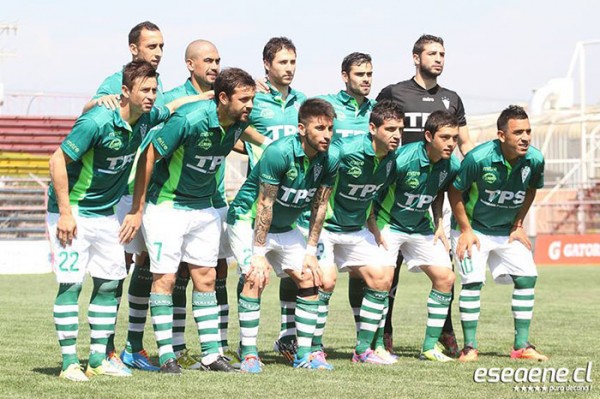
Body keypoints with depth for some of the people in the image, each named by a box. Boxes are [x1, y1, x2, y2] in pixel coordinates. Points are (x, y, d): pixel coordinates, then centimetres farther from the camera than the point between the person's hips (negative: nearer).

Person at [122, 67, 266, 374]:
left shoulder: (239, 123, -8)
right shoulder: (190, 119, -27)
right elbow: (149, 156, -21)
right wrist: (137, 209, -18)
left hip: (203, 208, 7)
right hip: (166, 206, -6)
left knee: (205, 277, 7)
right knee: (165, 278, -6)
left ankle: (211, 355, 11)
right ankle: (166, 357, -2)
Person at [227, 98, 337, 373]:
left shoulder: (328, 161, -10)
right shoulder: (279, 153, -28)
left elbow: (319, 207, -1)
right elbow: (265, 204, -25)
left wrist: (310, 251, -3)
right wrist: (258, 255, -25)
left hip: (284, 227, 7)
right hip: (248, 220, -7)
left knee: (309, 278, 0)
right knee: (255, 278, -22)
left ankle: (304, 354, 7)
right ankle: (249, 355, -16)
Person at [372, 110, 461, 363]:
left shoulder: (451, 166, -9)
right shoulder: (402, 159, -28)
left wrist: (438, 224, 6)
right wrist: (374, 228, -20)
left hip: (421, 227, 6)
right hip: (387, 223, -6)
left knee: (445, 277, -1)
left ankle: (429, 347, 7)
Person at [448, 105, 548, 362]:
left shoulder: (535, 159, -16)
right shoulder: (478, 158, -28)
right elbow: (455, 191, -13)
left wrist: (518, 224, 3)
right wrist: (465, 230, -13)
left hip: (508, 230, 4)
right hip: (473, 228, -4)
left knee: (527, 277, -4)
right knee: (473, 281, -15)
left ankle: (521, 346, 4)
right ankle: (469, 348, -4)